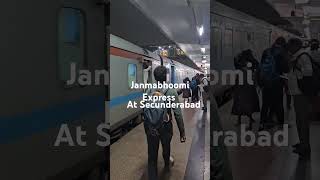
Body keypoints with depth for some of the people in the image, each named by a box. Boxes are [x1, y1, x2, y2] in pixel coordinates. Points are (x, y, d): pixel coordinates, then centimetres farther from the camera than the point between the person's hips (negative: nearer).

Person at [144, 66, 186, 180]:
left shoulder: (149, 90, -3)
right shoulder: (171, 91, -13)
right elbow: (177, 113, -16)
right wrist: (182, 132, -10)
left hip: (150, 127, 1)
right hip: (165, 126, -1)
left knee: (152, 156, 9)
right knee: (166, 149, 27)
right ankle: (167, 165, 55)